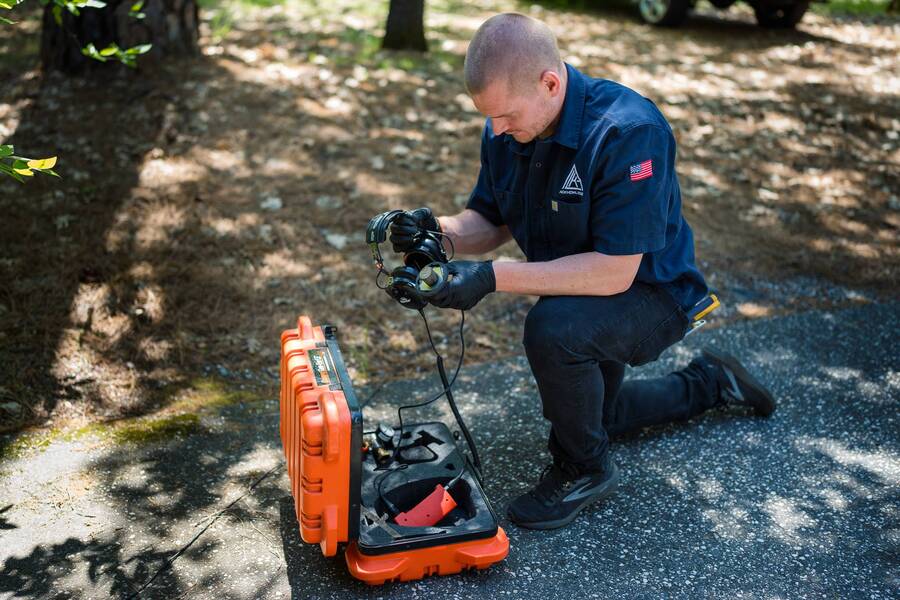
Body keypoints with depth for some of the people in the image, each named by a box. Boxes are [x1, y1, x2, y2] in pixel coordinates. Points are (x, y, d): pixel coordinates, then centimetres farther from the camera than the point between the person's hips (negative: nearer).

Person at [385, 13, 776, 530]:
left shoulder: (629, 131, -34)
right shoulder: (506, 130, -11)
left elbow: (615, 271, -37)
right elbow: (490, 222, -1)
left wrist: (493, 277, -39)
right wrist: (440, 231, -24)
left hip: (651, 294, -8)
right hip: (580, 296, 8)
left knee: (553, 328, -38)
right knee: (585, 413, 26)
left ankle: (586, 469, -10)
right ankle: (709, 382, 45)